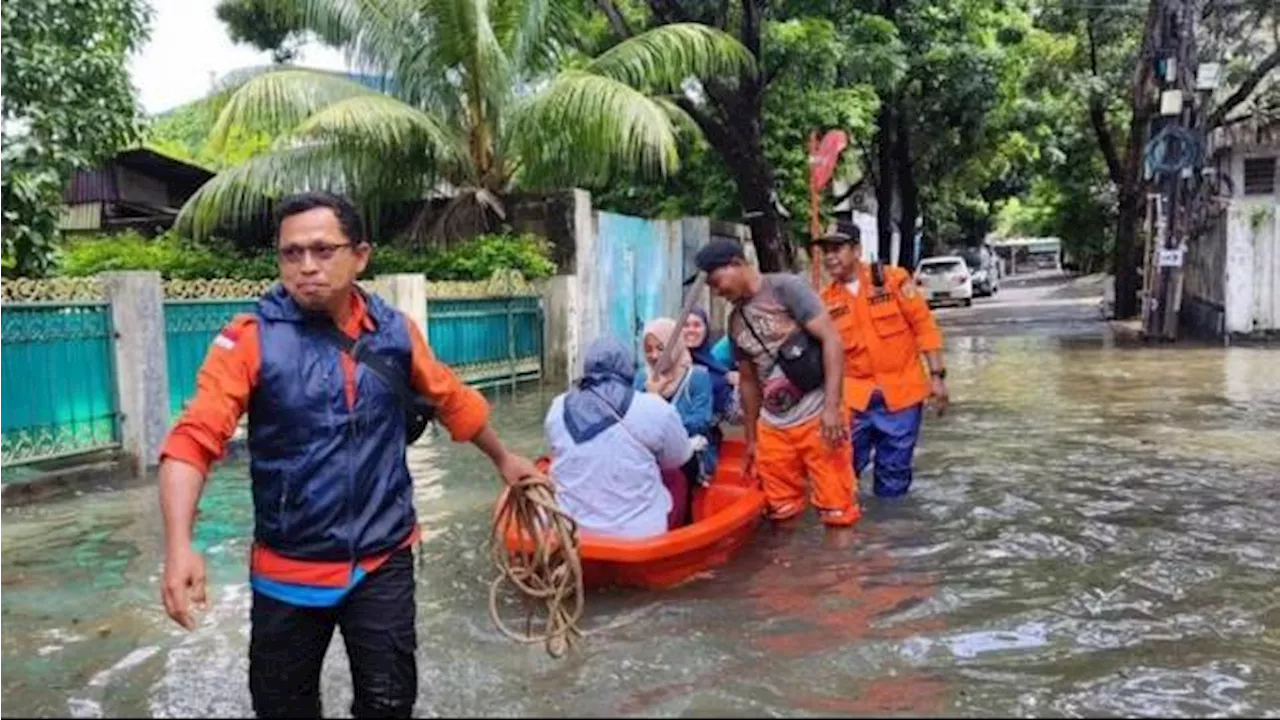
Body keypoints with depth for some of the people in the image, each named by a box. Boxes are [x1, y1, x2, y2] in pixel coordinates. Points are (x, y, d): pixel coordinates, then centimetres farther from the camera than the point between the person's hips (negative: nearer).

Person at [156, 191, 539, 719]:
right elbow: (193, 440, -21)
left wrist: (503, 458, 24)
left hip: (384, 560, 1)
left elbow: (452, 399, 13)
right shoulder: (252, 338, -13)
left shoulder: (395, 332, -3)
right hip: (288, 568, -1)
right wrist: (180, 546, -35)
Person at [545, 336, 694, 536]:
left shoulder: (558, 408, -1)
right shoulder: (653, 409, -12)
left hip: (571, 531, 4)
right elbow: (678, 459, 4)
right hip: (638, 534, -4)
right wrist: (694, 445, 27)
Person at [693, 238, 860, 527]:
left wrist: (831, 406, -20)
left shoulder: (786, 288, -7)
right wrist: (751, 438, 21)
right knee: (781, 513, 11)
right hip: (772, 426, 6)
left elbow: (832, 340, -13)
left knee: (837, 511, -3)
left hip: (817, 416, -6)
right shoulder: (735, 320, 12)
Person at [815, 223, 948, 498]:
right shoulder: (825, 300, 1)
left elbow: (924, 326, -2)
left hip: (901, 392, -1)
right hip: (854, 396, 1)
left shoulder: (894, 280, -5)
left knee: (894, 471, 10)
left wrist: (936, 375, -6)